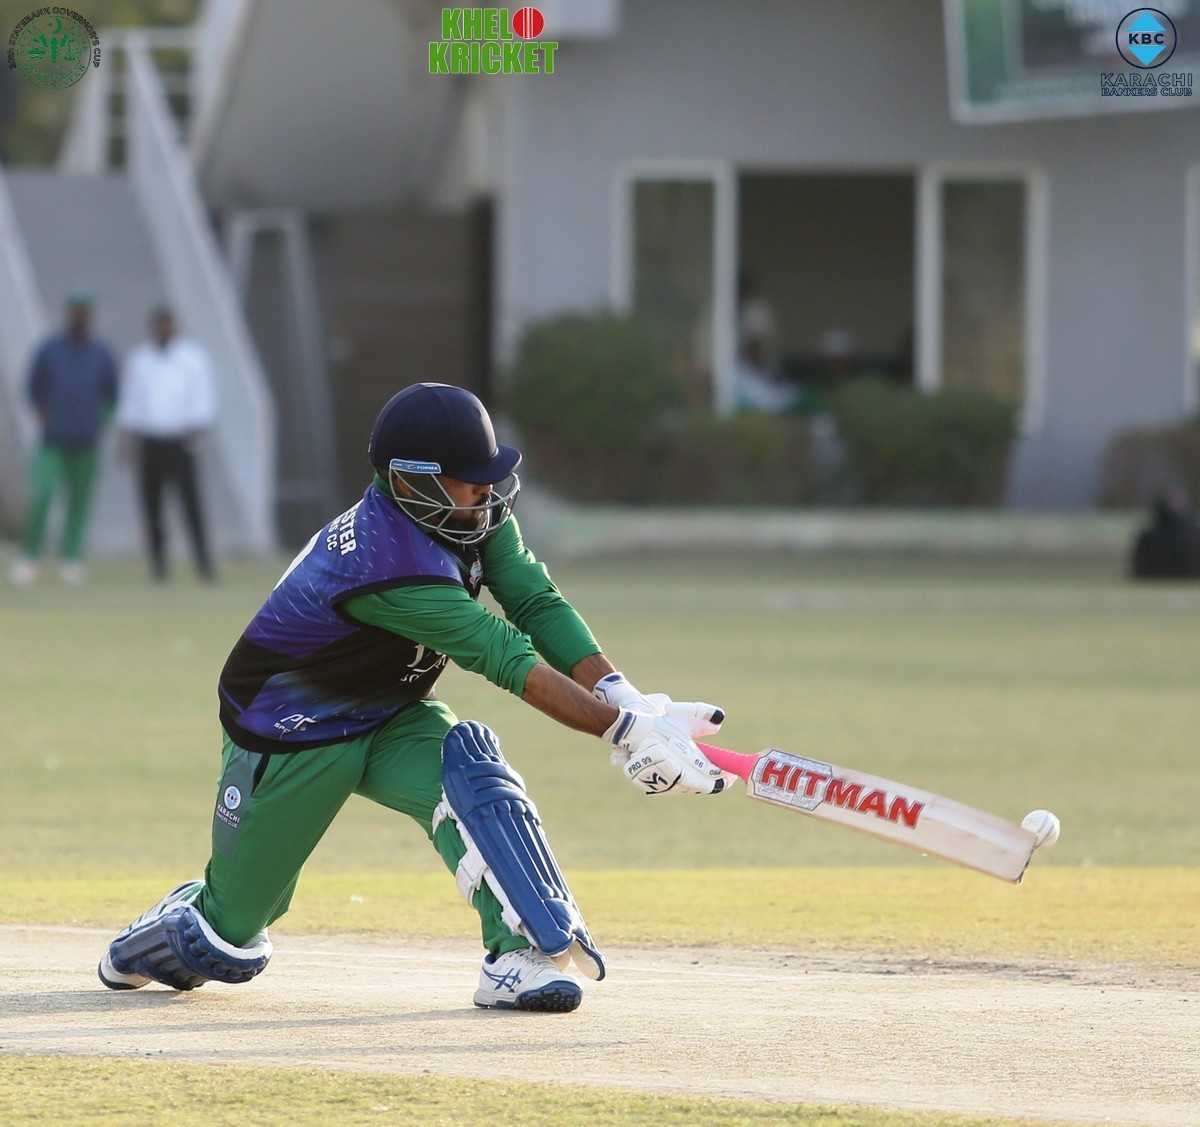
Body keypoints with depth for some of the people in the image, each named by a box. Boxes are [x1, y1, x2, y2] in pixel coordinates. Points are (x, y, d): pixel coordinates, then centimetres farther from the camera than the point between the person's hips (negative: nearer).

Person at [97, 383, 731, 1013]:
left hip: (391, 723, 6)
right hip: (287, 731, -6)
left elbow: (537, 604, -16)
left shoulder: (476, 515, -12)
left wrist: (619, 697, -32)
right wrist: (624, 729, -43)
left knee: (470, 765, -29)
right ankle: (177, 924, 40)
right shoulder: (389, 564, -37)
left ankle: (521, 953, -34)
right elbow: (505, 660, -40)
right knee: (230, 939, 4)